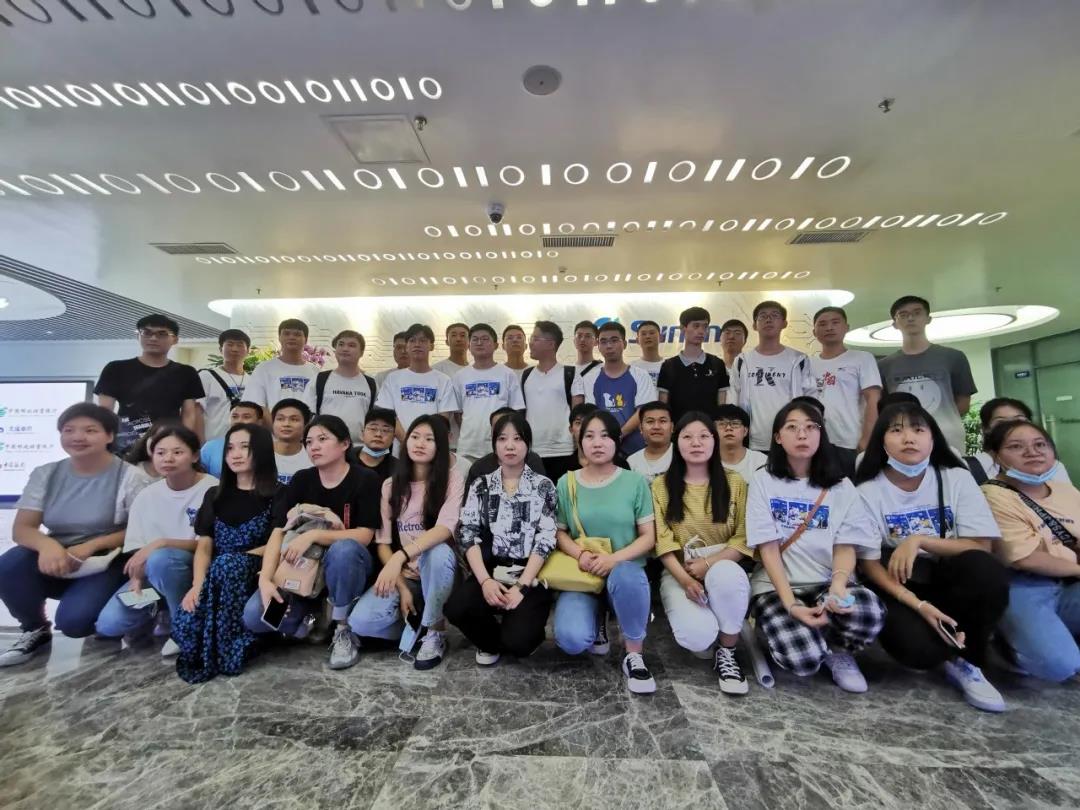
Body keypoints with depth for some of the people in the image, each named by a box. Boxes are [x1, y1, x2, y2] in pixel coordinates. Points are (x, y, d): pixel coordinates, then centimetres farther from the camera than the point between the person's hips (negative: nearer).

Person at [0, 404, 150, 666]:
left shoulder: (129, 476, -10)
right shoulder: (45, 474, 3)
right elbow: (21, 528, -4)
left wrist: (90, 546, -25)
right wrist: (47, 545, -27)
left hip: (105, 565, -4)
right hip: (56, 561, 5)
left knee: (73, 620, -27)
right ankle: (35, 629, 3)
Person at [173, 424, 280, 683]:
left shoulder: (277, 496, 1)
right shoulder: (215, 495, 14)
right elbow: (204, 546, 6)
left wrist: (232, 561, -13)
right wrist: (197, 585, -11)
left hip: (255, 575, -3)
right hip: (216, 578, 3)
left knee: (228, 564, -36)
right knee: (184, 624, -28)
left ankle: (225, 650, -18)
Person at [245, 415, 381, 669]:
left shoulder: (365, 480, -12)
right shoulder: (301, 480, 0)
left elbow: (364, 535, -19)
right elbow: (278, 533, -7)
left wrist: (313, 535, -28)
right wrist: (266, 579, -21)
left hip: (347, 568, -3)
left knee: (342, 549, -38)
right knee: (253, 616, -19)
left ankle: (343, 629, -15)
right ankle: (312, 615, 11)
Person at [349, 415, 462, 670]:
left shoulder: (452, 480, -8)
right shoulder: (391, 485, 2)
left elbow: (445, 529, -25)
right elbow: (383, 542, -1)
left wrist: (400, 556, -37)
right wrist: (401, 587, -13)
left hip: (436, 572, -2)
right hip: (402, 575, 3)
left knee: (439, 551, -37)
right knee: (360, 622, -23)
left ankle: (435, 633, -14)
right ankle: (419, 625, 6)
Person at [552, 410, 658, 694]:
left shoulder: (635, 482, -2)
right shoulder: (566, 483, 1)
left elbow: (648, 537, -2)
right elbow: (559, 532, 5)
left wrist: (614, 558, -20)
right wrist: (580, 555, -17)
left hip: (624, 569, -1)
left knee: (625, 576, -39)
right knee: (571, 640, -26)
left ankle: (633, 656, -12)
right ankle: (596, 618, 12)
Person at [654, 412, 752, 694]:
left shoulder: (734, 483, 4)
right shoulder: (661, 485, 2)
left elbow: (744, 538, -2)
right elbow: (663, 541, -4)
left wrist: (709, 563, -16)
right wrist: (685, 579, -17)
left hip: (724, 566, 1)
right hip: (678, 572, -1)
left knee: (726, 575, -38)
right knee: (696, 635, -29)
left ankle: (727, 653, -10)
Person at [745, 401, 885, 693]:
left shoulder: (840, 486, 5)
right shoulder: (764, 481, -3)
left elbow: (845, 546, -2)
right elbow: (768, 548, -8)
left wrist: (838, 586, -23)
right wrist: (791, 604, -19)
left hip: (825, 584, 3)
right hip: (776, 586, -2)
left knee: (870, 612, -31)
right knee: (803, 659, -27)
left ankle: (837, 650, 4)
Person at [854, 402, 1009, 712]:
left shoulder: (957, 479, -4)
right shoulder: (868, 491, -10)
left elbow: (981, 546, -9)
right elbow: (869, 564, -11)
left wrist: (919, 540, -24)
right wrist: (919, 605, -23)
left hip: (947, 581, 2)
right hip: (897, 588, -2)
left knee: (987, 571, -30)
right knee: (919, 648, -29)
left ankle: (965, 661, -6)